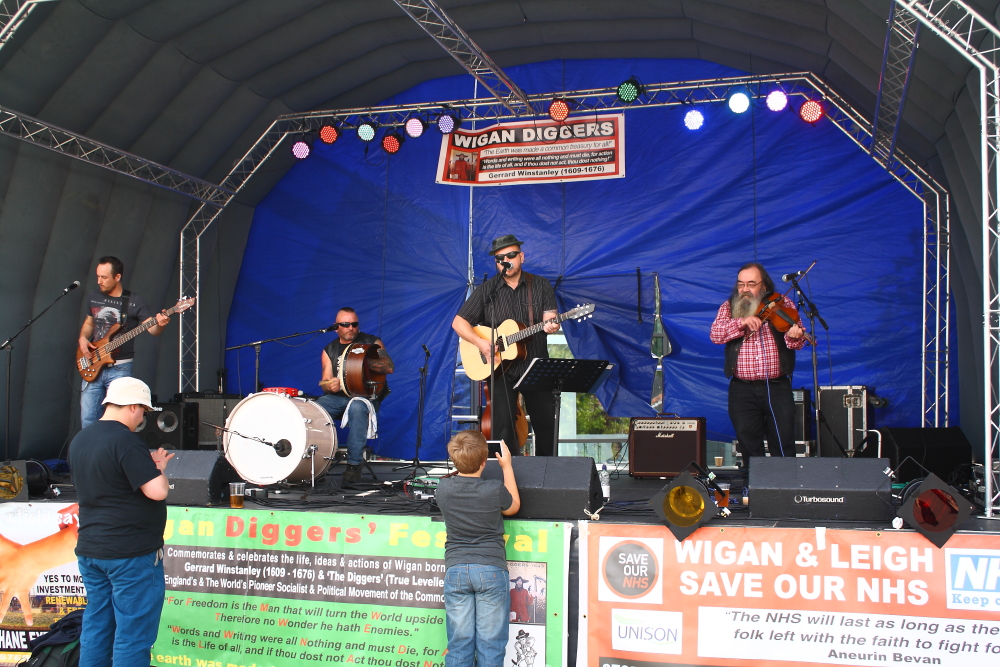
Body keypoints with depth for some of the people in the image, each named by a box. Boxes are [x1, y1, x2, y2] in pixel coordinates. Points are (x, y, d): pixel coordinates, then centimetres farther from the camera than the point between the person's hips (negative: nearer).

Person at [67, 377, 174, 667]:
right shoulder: (125, 440, -17)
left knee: (95, 628, 14)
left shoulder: (79, 440, 10)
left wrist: (148, 465, 16)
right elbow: (157, 491, -21)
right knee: (133, 635, -2)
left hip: (89, 549, 8)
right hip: (131, 553, -8)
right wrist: (159, 468, -2)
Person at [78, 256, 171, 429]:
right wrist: (83, 338, 3)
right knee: (87, 420, 4)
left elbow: (152, 329, -14)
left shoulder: (136, 302, -6)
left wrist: (159, 325, -36)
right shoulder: (94, 297, 8)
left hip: (119, 369, -4)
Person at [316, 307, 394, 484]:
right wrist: (330, 385, -17)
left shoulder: (372, 342, 6)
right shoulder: (329, 350, 15)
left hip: (366, 395, -3)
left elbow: (389, 367, -9)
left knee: (357, 407, -39)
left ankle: (354, 464, -32)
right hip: (338, 397, 3)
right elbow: (325, 382, 9)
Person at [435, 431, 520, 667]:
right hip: (491, 570, -2)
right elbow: (514, 506, 11)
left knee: (458, 644, 8)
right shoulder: (495, 490, -12)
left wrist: (462, 462, 24)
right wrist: (506, 466, 15)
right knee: (490, 644, 5)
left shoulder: (443, 488, -4)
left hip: (455, 570, 3)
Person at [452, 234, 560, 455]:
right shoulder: (487, 290, 3)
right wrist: (480, 342, -15)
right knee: (503, 428, -6)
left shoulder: (540, 286, 6)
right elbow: (458, 322, 1)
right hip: (501, 370, -1)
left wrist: (550, 325, -28)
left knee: (546, 426, 5)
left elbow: (549, 317, -3)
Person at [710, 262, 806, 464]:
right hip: (742, 390, 1)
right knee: (749, 449, 7)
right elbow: (715, 335, -8)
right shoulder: (729, 308, 7)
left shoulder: (783, 304, 4)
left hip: (778, 388, -1)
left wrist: (794, 336, -27)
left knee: (784, 447, 1)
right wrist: (742, 322, -22)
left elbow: (797, 340, -3)